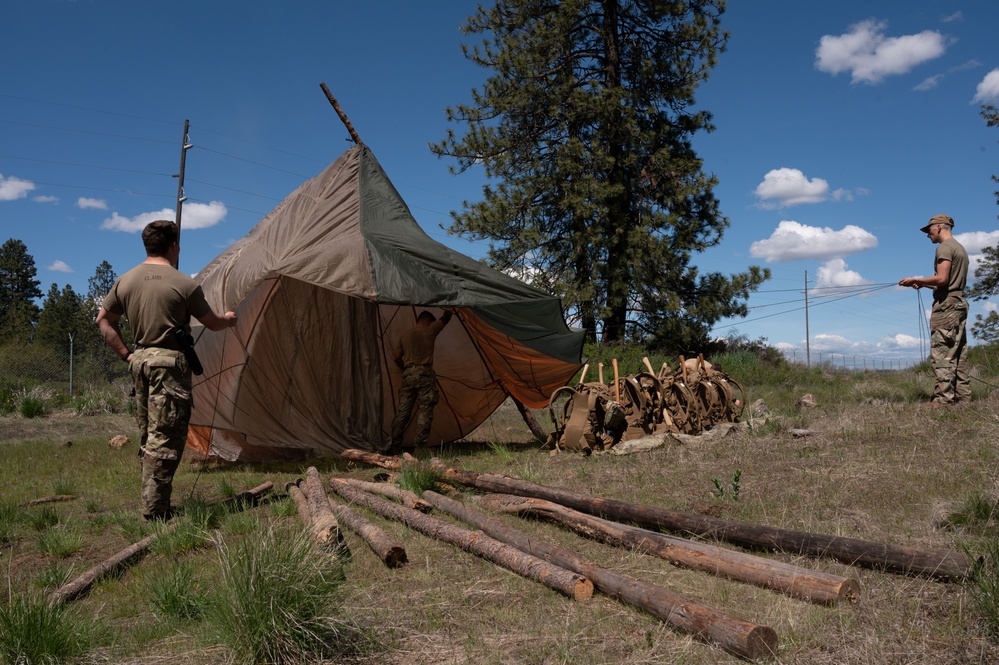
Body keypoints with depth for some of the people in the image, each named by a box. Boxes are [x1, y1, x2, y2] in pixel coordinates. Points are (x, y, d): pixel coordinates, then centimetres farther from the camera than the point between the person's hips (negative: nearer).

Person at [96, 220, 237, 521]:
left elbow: (103, 320, 14)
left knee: (148, 437, 15)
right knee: (165, 439, -3)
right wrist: (229, 319, 23)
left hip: (140, 362, 7)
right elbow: (212, 324, 2)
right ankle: (155, 510, -2)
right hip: (170, 363, -7)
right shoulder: (184, 284, -8)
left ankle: (153, 503, 22)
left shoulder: (125, 281, 8)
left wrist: (126, 354, 14)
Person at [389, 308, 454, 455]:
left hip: (408, 375, 5)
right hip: (424, 374, -5)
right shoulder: (429, 330, 1)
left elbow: (397, 357, 16)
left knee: (403, 411, 6)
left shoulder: (405, 334, 16)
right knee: (425, 411, -2)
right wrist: (450, 309, 28)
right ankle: (420, 446, -6)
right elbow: (446, 317, 10)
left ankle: (395, 446, 7)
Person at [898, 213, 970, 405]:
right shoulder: (960, 248, 22)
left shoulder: (945, 247, -8)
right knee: (959, 355, 9)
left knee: (942, 354, -12)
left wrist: (916, 280, -7)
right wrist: (924, 284, 19)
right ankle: (963, 396, 9)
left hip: (946, 305, -10)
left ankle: (944, 399, -16)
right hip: (959, 304, 10)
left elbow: (942, 279, -19)